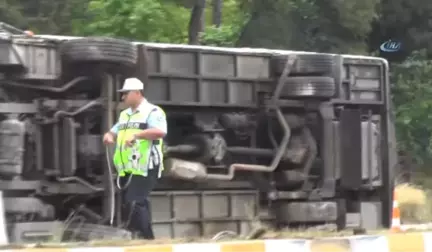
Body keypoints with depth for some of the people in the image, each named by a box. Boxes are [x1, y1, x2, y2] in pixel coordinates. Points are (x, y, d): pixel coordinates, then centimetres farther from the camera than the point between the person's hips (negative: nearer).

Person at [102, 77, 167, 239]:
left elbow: (160, 131, -22)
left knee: (136, 202, -16)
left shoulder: (152, 112, -6)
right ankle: (140, 235, 15)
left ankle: (146, 236, -12)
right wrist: (109, 136, -1)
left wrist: (137, 134, -31)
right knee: (129, 202, 9)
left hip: (144, 167, -9)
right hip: (127, 169, 9)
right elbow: (113, 132, 24)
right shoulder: (124, 115, 21)